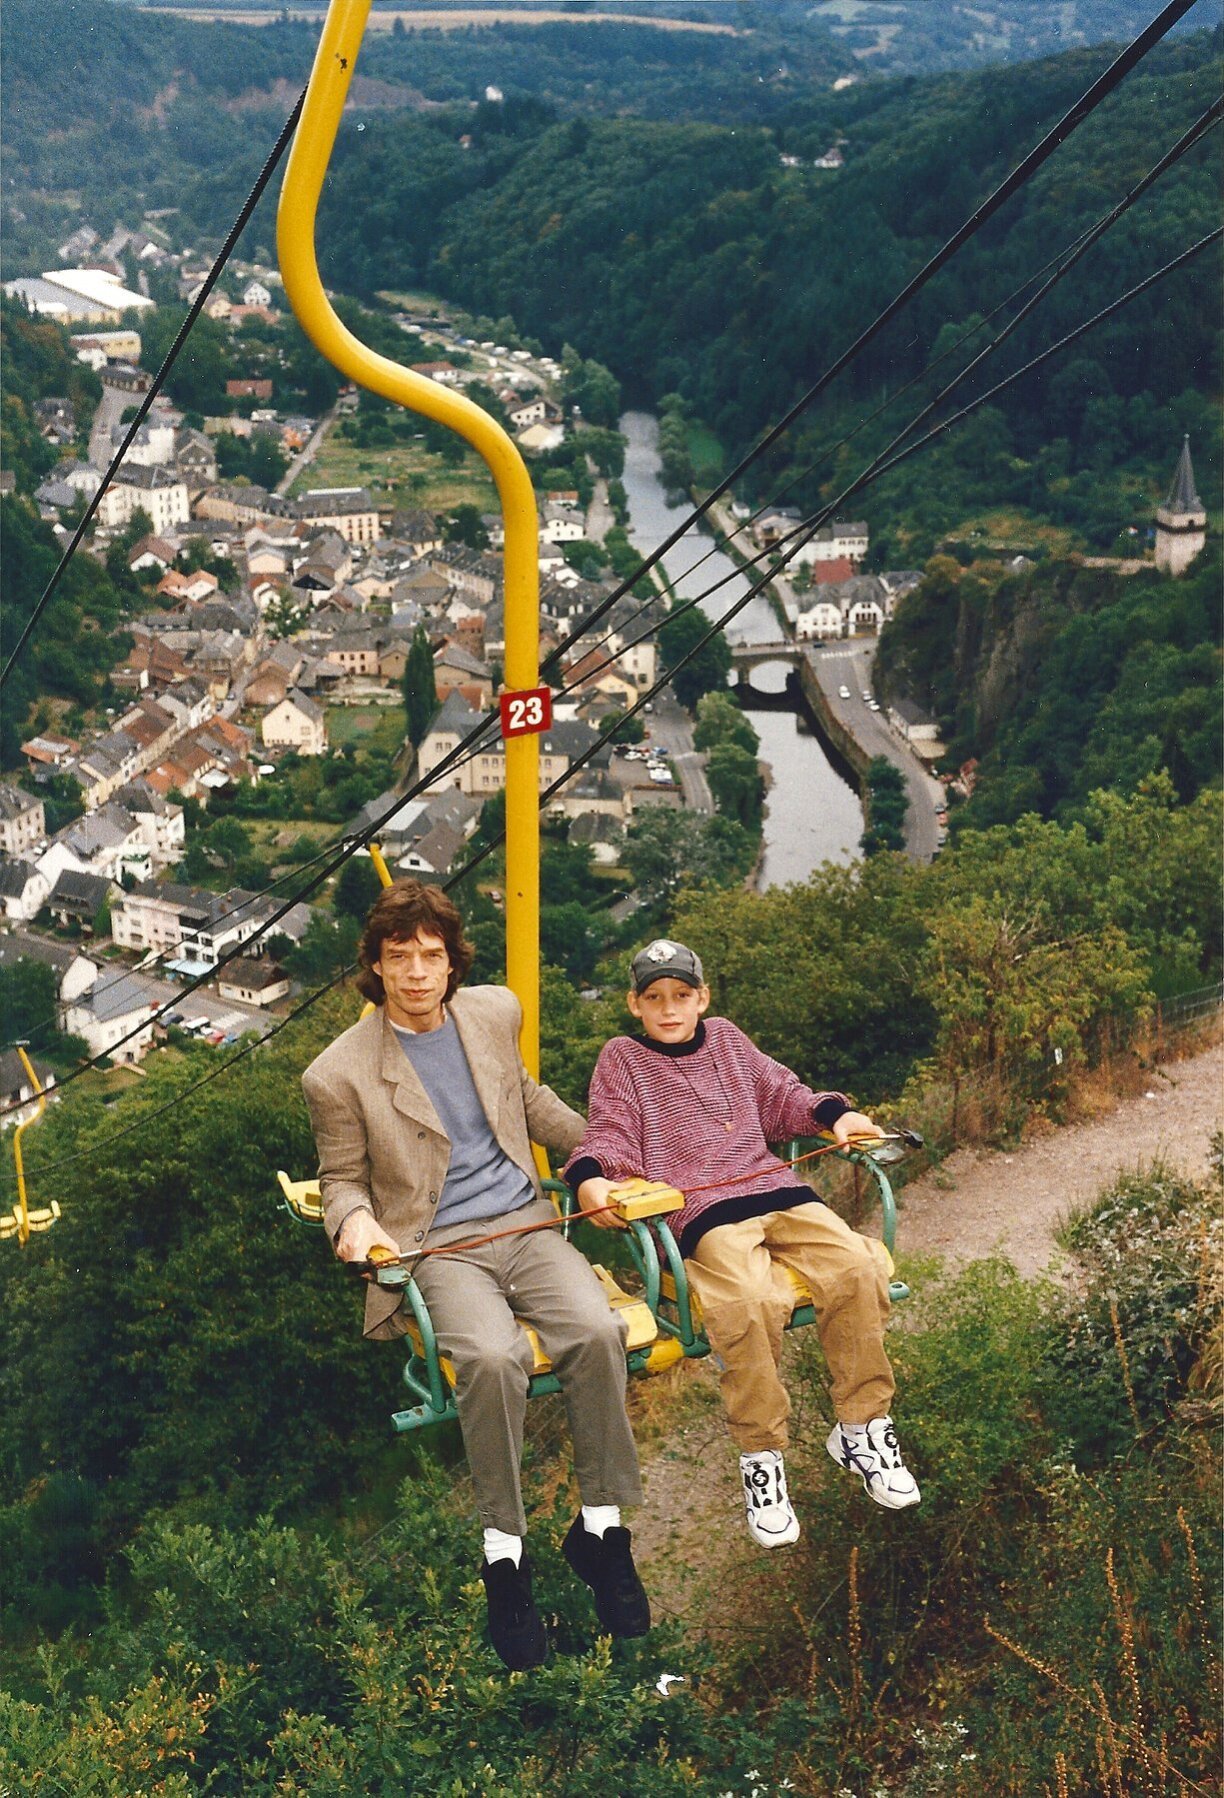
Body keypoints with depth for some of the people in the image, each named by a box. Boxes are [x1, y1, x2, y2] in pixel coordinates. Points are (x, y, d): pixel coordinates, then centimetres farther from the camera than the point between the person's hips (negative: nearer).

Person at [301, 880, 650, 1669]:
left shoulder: (495, 1013, 10)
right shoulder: (340, 1074, -3)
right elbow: (343, 1180, 8)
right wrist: (354, 1220, -14)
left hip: (526, 1225, 4)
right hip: (437, 1249, -4)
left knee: (596, 1331, -27)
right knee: (493, 1357, -34)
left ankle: (601, 1524, -9)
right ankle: (505, 1552, -16)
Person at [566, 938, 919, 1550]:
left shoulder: (726, 1039, 23)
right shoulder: (621, 1060, 13)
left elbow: (781, 1097, 27)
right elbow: (610, 1134, 4)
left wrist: (836, 1114, 11)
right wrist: (590, 1178, -16)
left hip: (776, 1190, 5)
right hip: (700, 1210, -4)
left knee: (855, 1267, -22)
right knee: (751, 1304, -34)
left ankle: (859, 1429, -8)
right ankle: (761, 1459, -19)